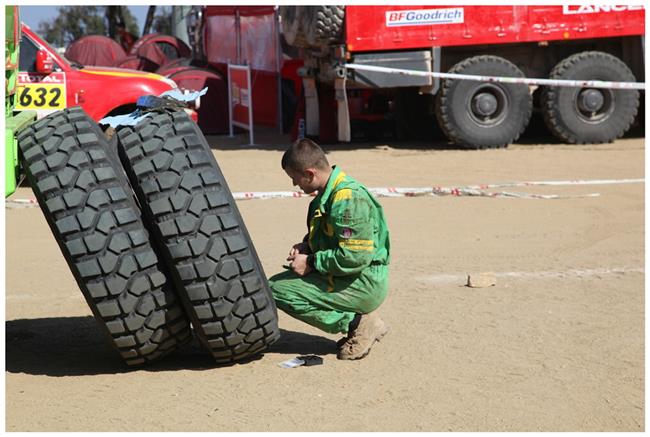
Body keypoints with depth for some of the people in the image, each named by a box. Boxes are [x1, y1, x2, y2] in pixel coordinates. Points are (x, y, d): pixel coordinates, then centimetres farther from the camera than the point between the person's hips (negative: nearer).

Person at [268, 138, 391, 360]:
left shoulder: (348, 199, -21)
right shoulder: (328, 194, 10)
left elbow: (356, 257, -26)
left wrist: (311, 263, -16)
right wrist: (306, 246, 7)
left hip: (365, 286, -10)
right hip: (352, 281, 10)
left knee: (276, 290, -14)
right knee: (280, 281, 18)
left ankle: (357, 323, -9)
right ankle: (359, 322, 10)